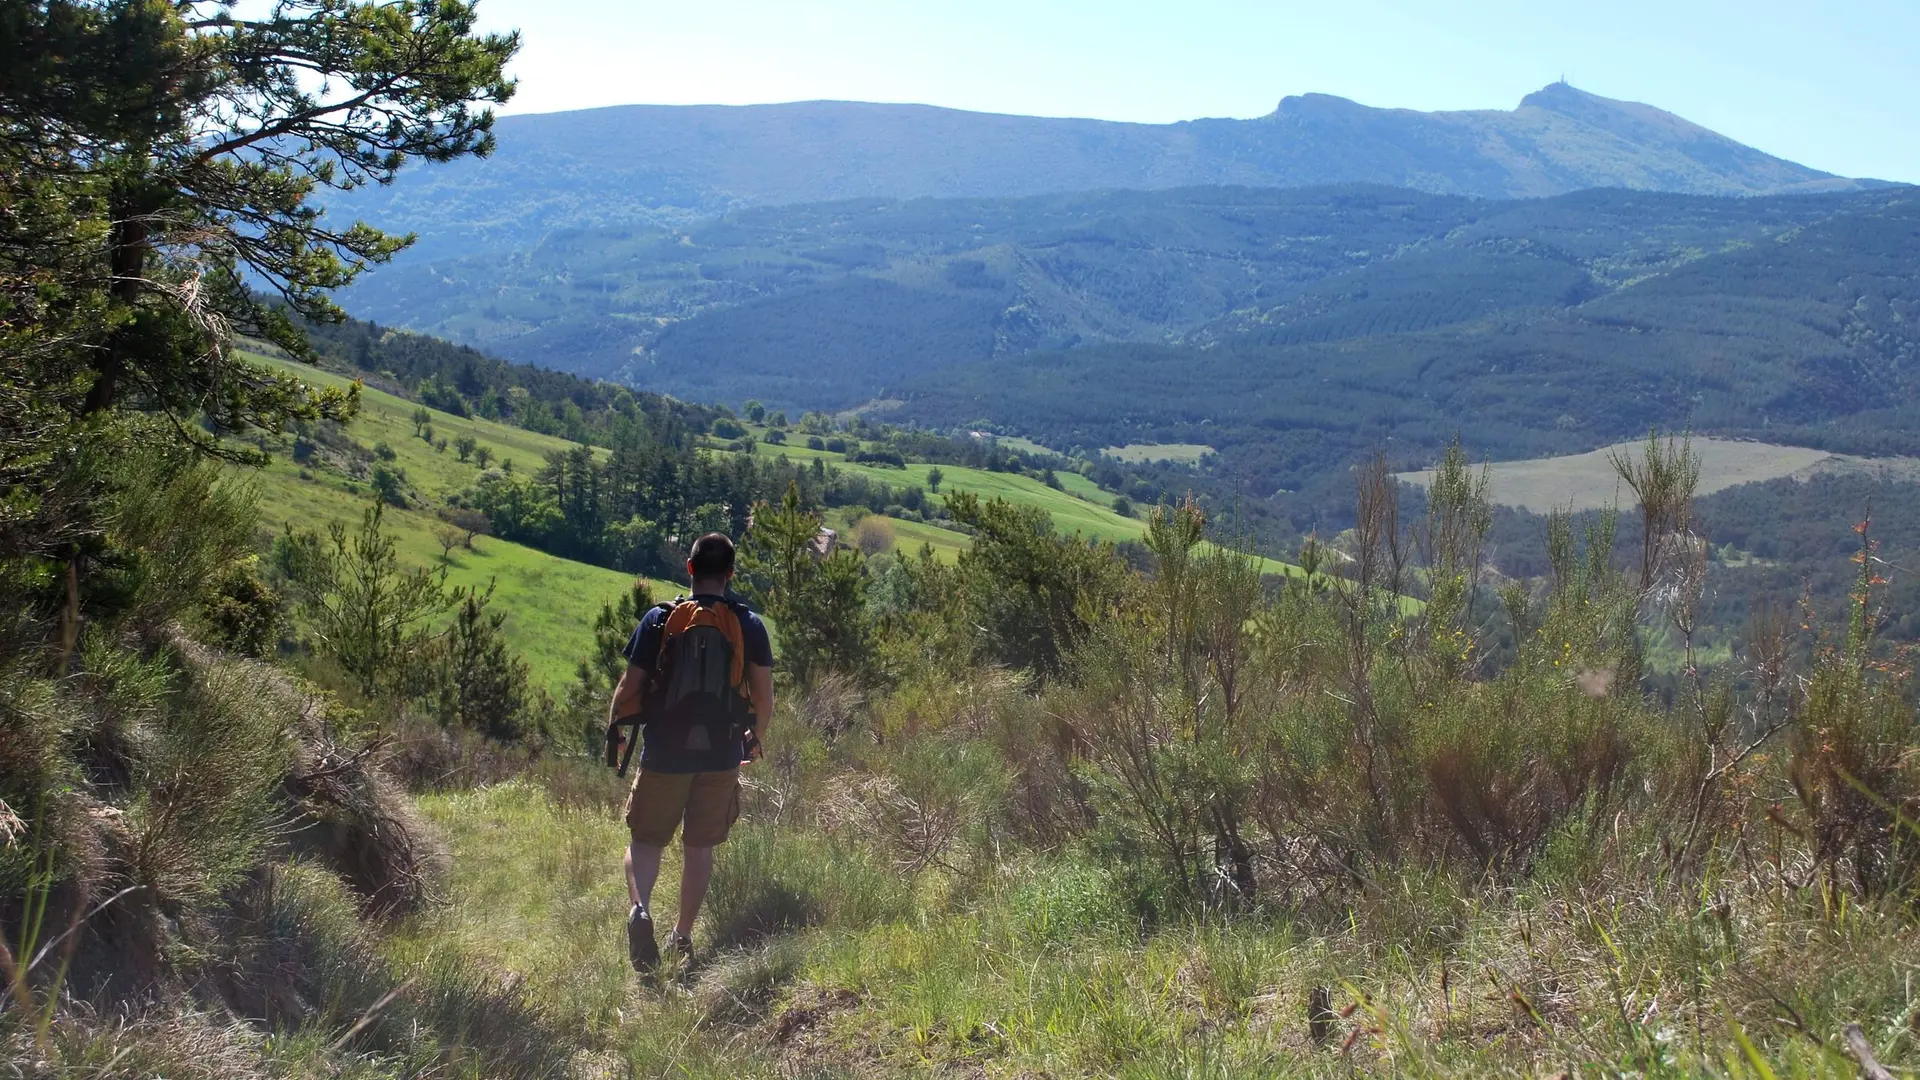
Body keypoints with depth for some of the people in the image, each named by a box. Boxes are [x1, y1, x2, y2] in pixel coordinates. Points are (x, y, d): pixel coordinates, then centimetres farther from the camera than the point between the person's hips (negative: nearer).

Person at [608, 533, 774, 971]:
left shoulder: (659, 619, -6)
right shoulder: (749, 625, -2)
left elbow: (630, 689, -5)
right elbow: (764, 696, 1)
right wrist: (757, 738, 19)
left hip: (664, 752, -1)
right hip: (722, 755, 2)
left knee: (646, 839, 10)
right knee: (700, 846, 15)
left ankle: (639, 907, -16)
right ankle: (682, 936, 22)